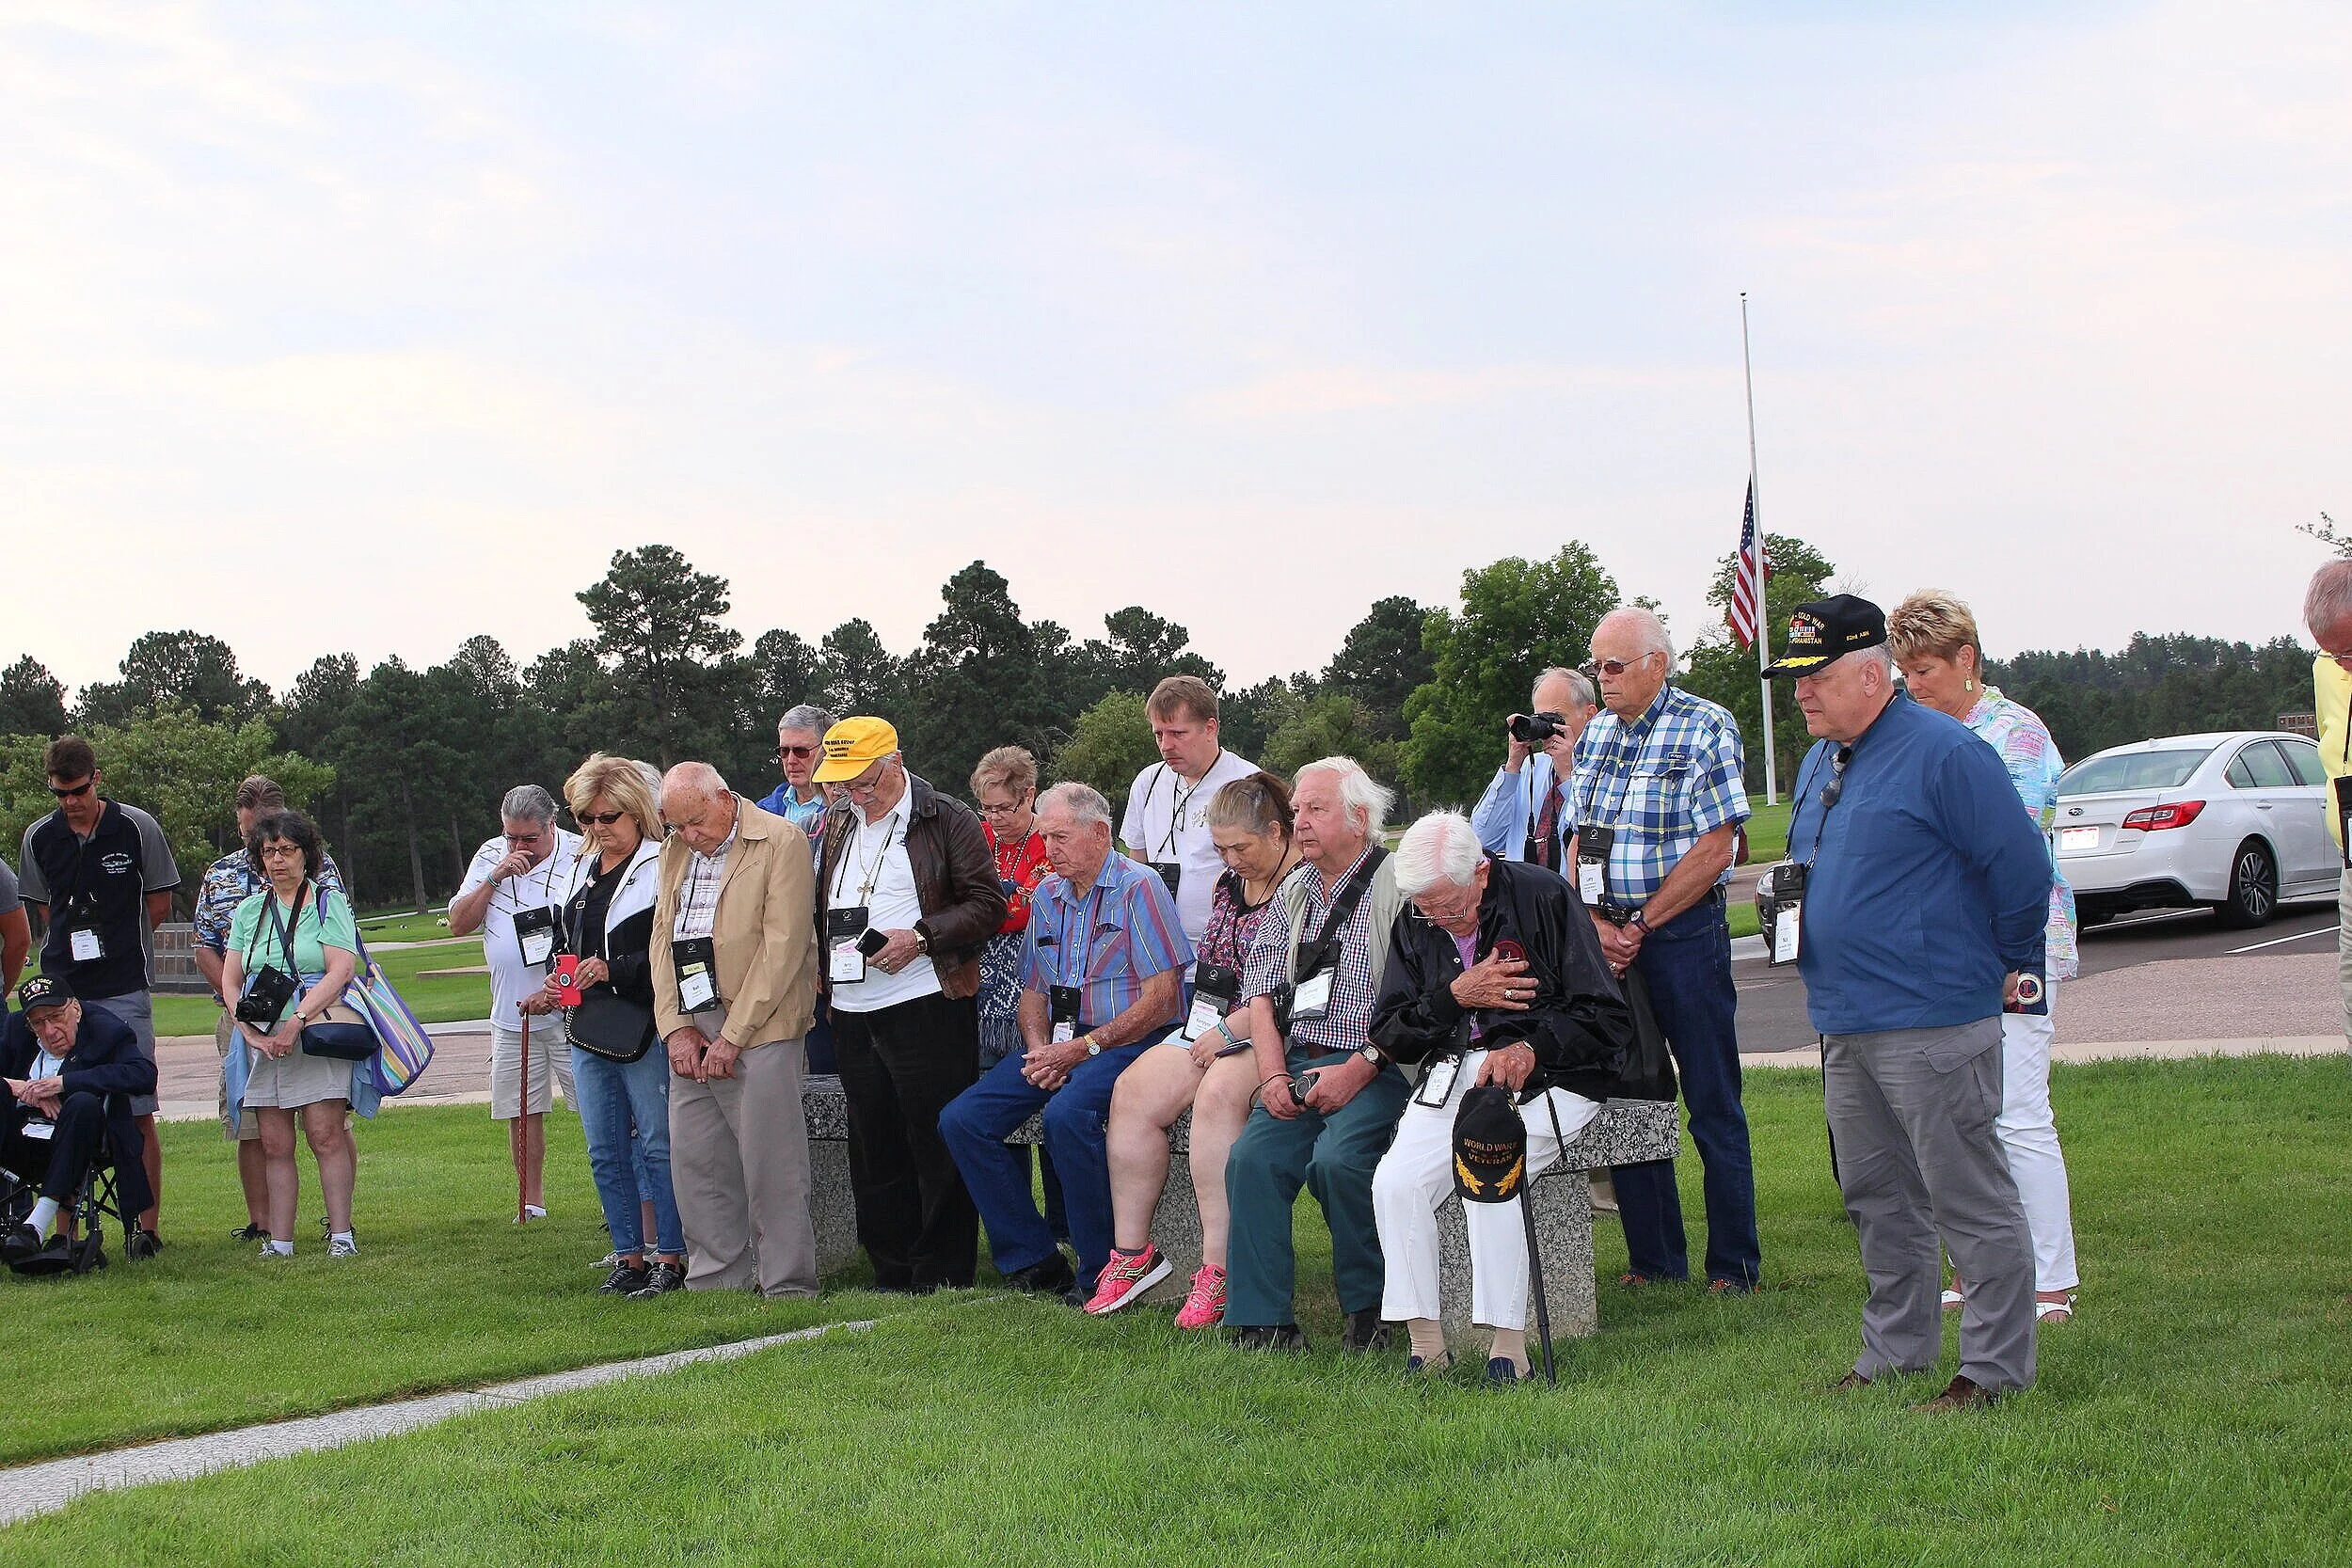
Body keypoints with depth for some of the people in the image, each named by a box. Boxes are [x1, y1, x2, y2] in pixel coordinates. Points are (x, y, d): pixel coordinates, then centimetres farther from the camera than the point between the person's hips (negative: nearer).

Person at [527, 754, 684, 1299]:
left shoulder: (662, 866, -10)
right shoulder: (588, 871, 17)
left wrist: (613, 971, -21)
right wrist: (558, 985, 9)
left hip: (643, 1027, -8)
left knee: (658, 1145, -4)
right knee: (604, 1152, 9)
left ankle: (671, 1259, 2)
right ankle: (628, 1258, 17)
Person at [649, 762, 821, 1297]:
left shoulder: (780, 842, -5)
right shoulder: (675, 853, 16)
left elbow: (783, 947, -11)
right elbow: (663, 940, 15)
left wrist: (732, 1036, -12)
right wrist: (676, 1027, 1)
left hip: (757, 1030, -6)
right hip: (691, 1033, 6)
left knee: (769, 1164, -6)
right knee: (695, 1163, 6)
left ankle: (788, 1287, 1)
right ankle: (716, 1280, 15)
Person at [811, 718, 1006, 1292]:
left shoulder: (948, 820, -3)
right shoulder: (839, 826, 17)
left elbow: (988, 904, -7)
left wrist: (921, 937, -18)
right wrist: (822, 967, 12)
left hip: (927, 1005, -7)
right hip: (853, 1014, 7)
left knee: (937, 1148, -4)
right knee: (874, 1152, 10)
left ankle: (942, 1277, 2)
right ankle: (891, 1272, 18)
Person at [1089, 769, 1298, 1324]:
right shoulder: (1229, 883, 17)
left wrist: (1230, 1031, -15)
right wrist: (1205, 1030, 12)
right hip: (1209, 1024, 8)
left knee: (1218, 1094, -34)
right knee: (1133, 1092, -14)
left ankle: (1219, 1268, -34)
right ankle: (1132, 1250, -9)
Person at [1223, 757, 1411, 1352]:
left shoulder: (1398, 888, -4)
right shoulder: (1294, 891, 18)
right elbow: (1261, 990, 18)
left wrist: (1360, 1069, -17)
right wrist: (1273, 1074, 2)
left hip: (1376, 1069, -6)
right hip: (1300, 1063, 6)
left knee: (1336, 1159, -29)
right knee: (1252, 1157, -19)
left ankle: (1370, 1311, -9)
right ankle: (1262, 1322, -16)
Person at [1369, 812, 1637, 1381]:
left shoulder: (1543, 896, -7)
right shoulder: (1415, 925, 8)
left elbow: (1607, 1018, -8)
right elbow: (1388, 1035, 7)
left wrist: (1530, 1051, -22)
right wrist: (1455, 997, -9)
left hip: (1547, 1074, -4)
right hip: (1453, 1073, 5)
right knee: (1394, 1183, -21)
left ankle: (1509, 1345, -24)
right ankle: (1425, 1342, -13)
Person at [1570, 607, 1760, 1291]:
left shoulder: (1705, 728, -7)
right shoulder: (1595, 734, 12)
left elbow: (1715, 849, -13)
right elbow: (1581, 841, 13)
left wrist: (1640, 924, -11)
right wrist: (1595, 923, -3)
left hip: (1684, 933, -6)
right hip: (1608, 936, 6)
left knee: (1713, 1106, -1)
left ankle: (1734, 1266, 5)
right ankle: (1654, 1260, 18)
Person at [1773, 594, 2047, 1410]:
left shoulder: (1944, 754, -14)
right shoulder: (1819, 763, 14)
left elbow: (2020, 868, -12)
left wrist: (2010, 967, -2)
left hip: (1931, 1023, -9)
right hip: (1844, 1022, 9)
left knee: (1969, 1199, -4)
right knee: (1877, 1199, 16)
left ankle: (1995, 1367, 2)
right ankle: (1897, 1349, 26)